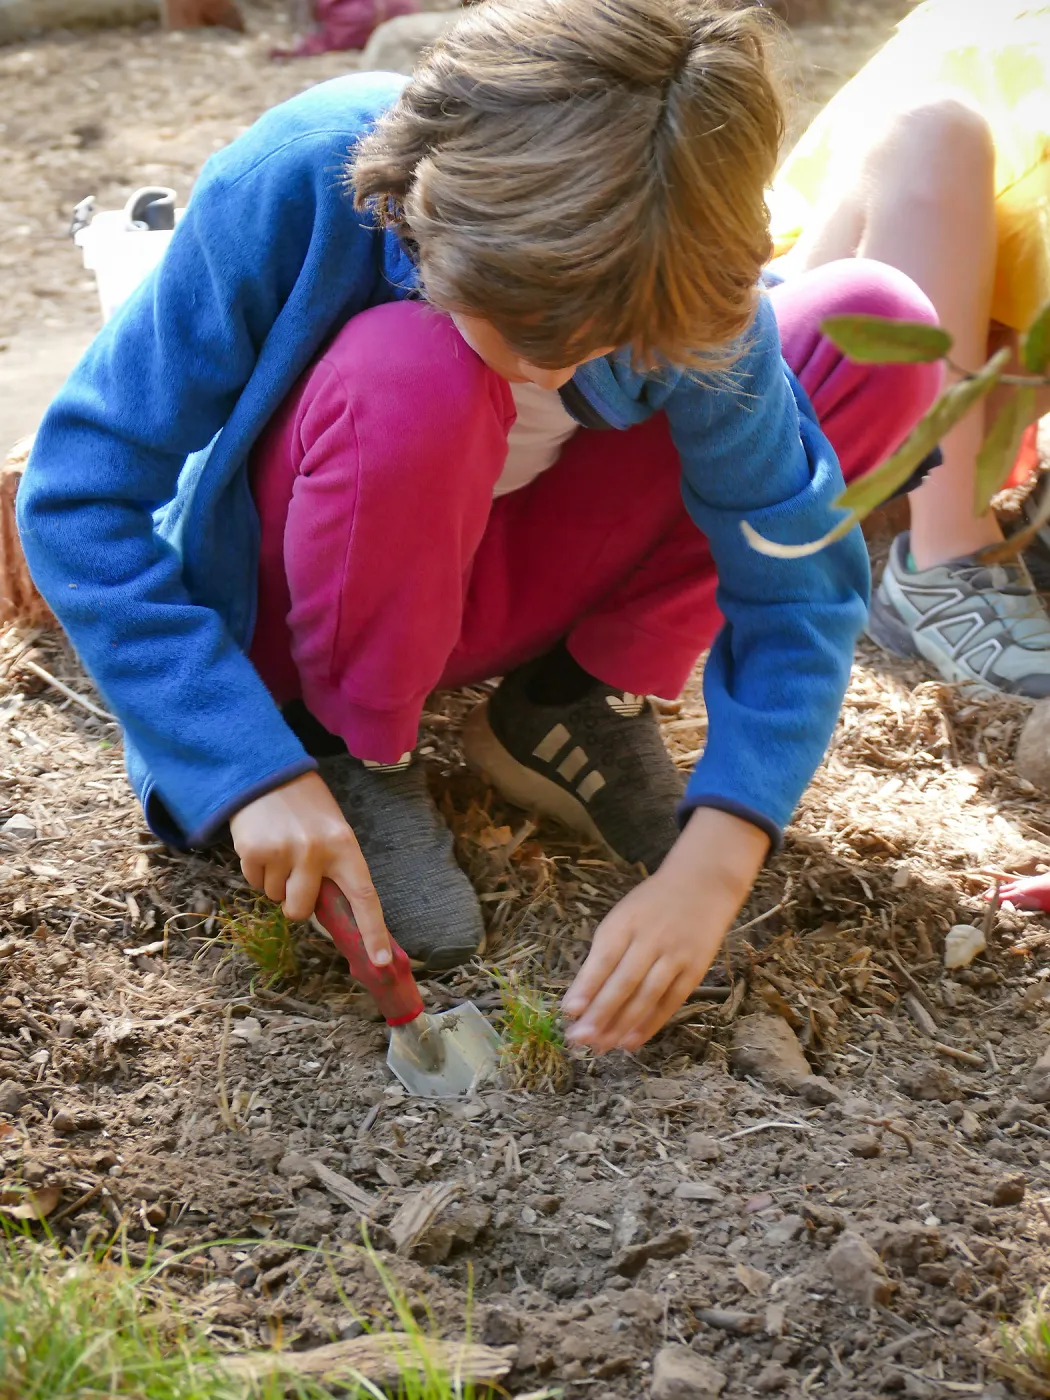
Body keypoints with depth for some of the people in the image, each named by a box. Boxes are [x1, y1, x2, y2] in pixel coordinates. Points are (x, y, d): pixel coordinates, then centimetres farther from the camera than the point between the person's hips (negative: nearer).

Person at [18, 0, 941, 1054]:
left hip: (493, 574, 3)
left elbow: (794, 577, -19)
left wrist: (711, 865, -33)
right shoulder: (295, 185, -31)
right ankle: (356, 756, -12)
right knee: (414, 373, -39)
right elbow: (77, 495, -27)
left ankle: (572, 701, -3)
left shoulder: (683, 291, -24)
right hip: (285, 606, -3)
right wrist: (257, 772, -35)